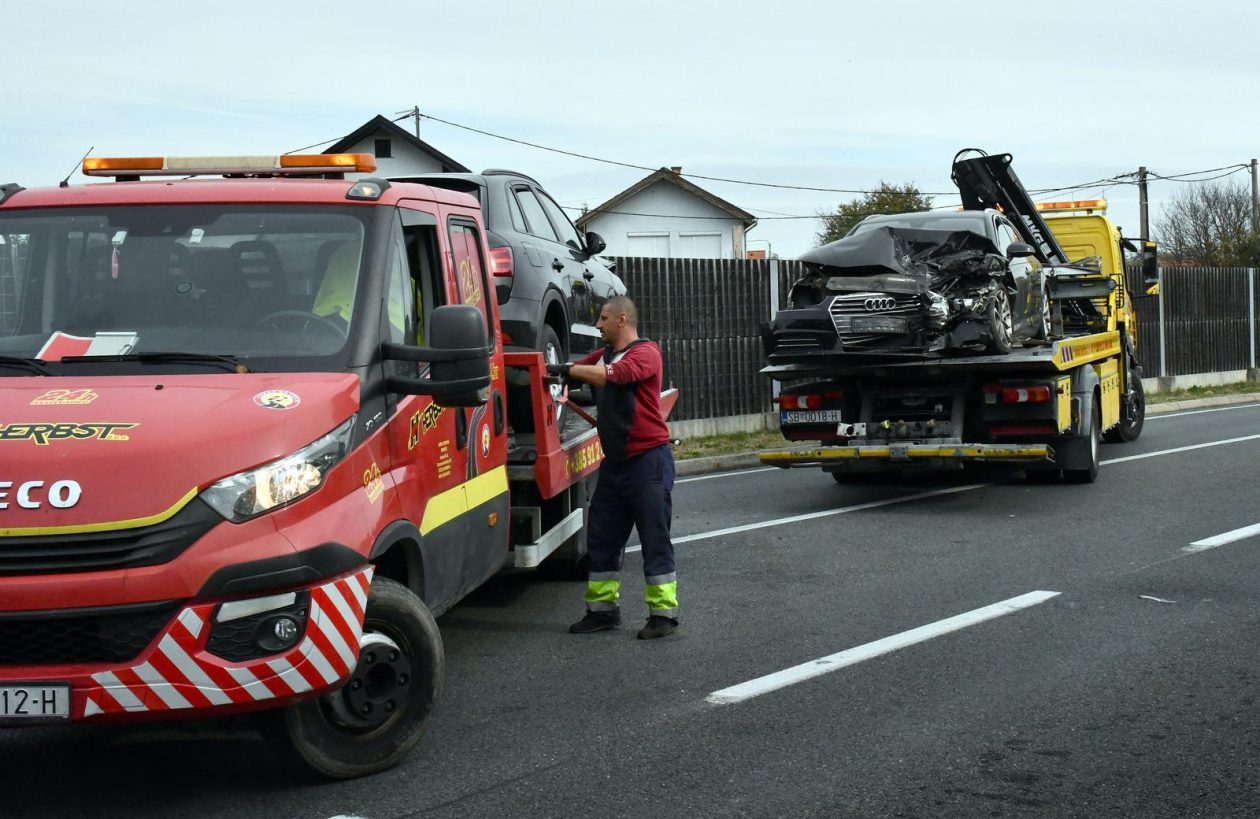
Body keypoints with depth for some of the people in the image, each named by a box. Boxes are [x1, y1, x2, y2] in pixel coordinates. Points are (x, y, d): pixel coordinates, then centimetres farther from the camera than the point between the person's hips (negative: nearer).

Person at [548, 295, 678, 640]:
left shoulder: (645, 352, -10)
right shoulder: (604, 354, 17)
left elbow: (612, 375, -26)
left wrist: (564, 370, -23)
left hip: (647, 459, -9)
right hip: (615, 461, 9)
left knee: (655, 540, -3)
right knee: (602, 539, 11)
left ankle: (663, 612, 3)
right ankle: (602, 609, 19)